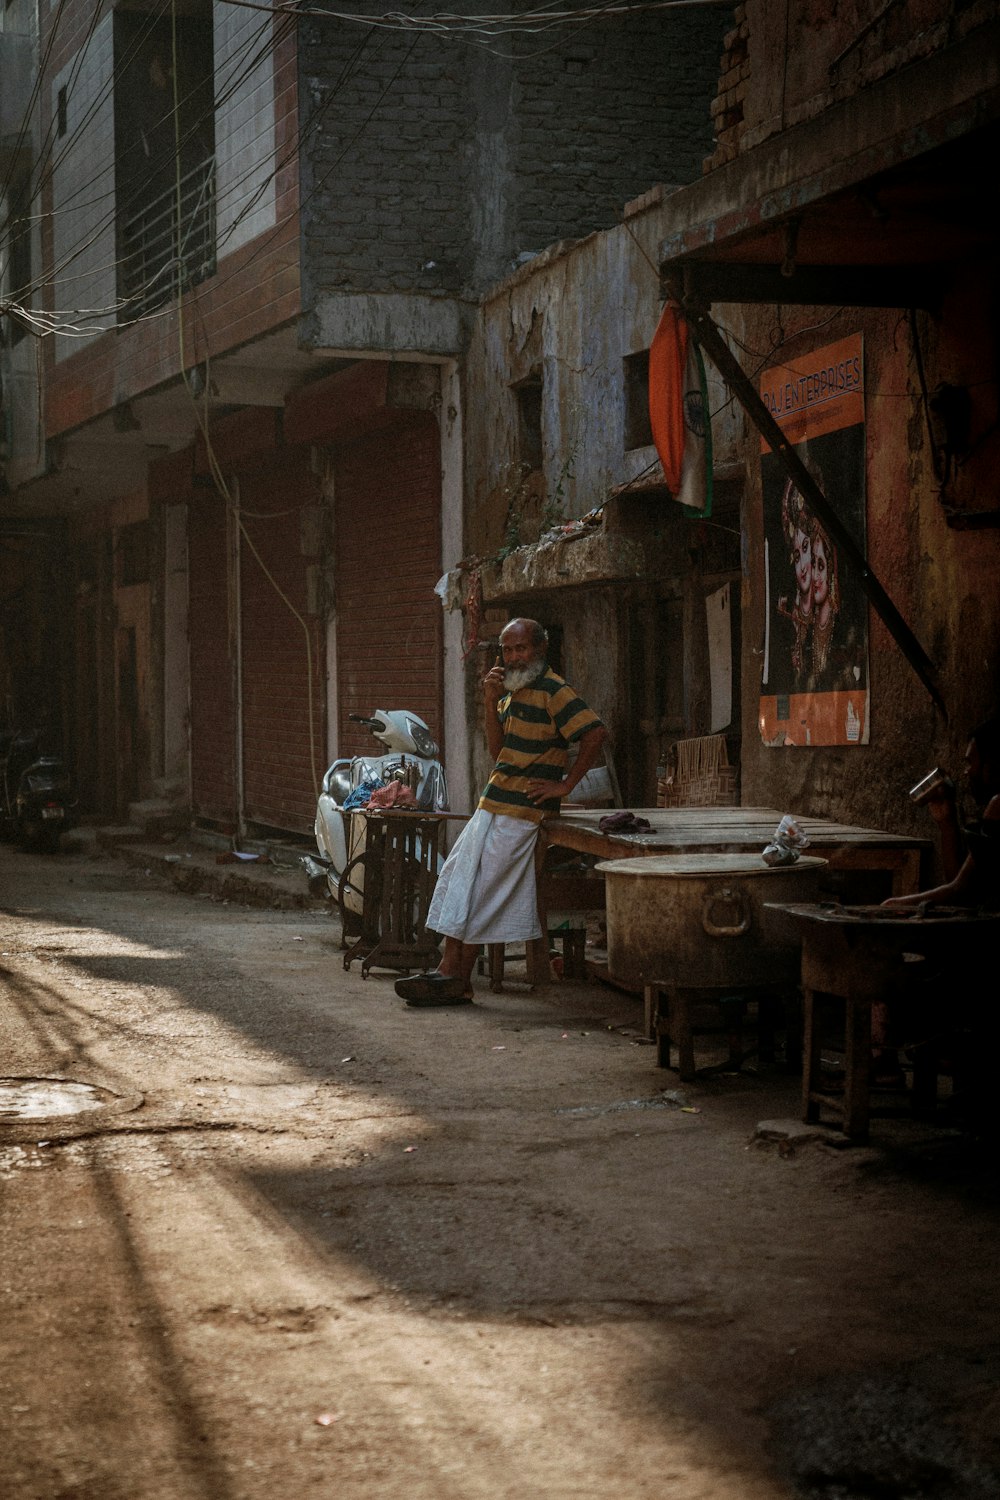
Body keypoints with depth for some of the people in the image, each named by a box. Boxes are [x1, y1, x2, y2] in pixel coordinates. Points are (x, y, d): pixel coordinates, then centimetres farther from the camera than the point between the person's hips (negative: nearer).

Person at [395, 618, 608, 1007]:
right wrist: (491, 703, -1)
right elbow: (498, 751, 11)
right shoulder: (513, 691, 17)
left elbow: (595, 733, -22)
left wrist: (565, 785, -18)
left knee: (478, 890, -7)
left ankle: (456, 981, -2)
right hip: (494, 807, 9)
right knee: (458, 878, 5)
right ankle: (451, 973, 6)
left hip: (519, 812, -9)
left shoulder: (552, 691, -12)